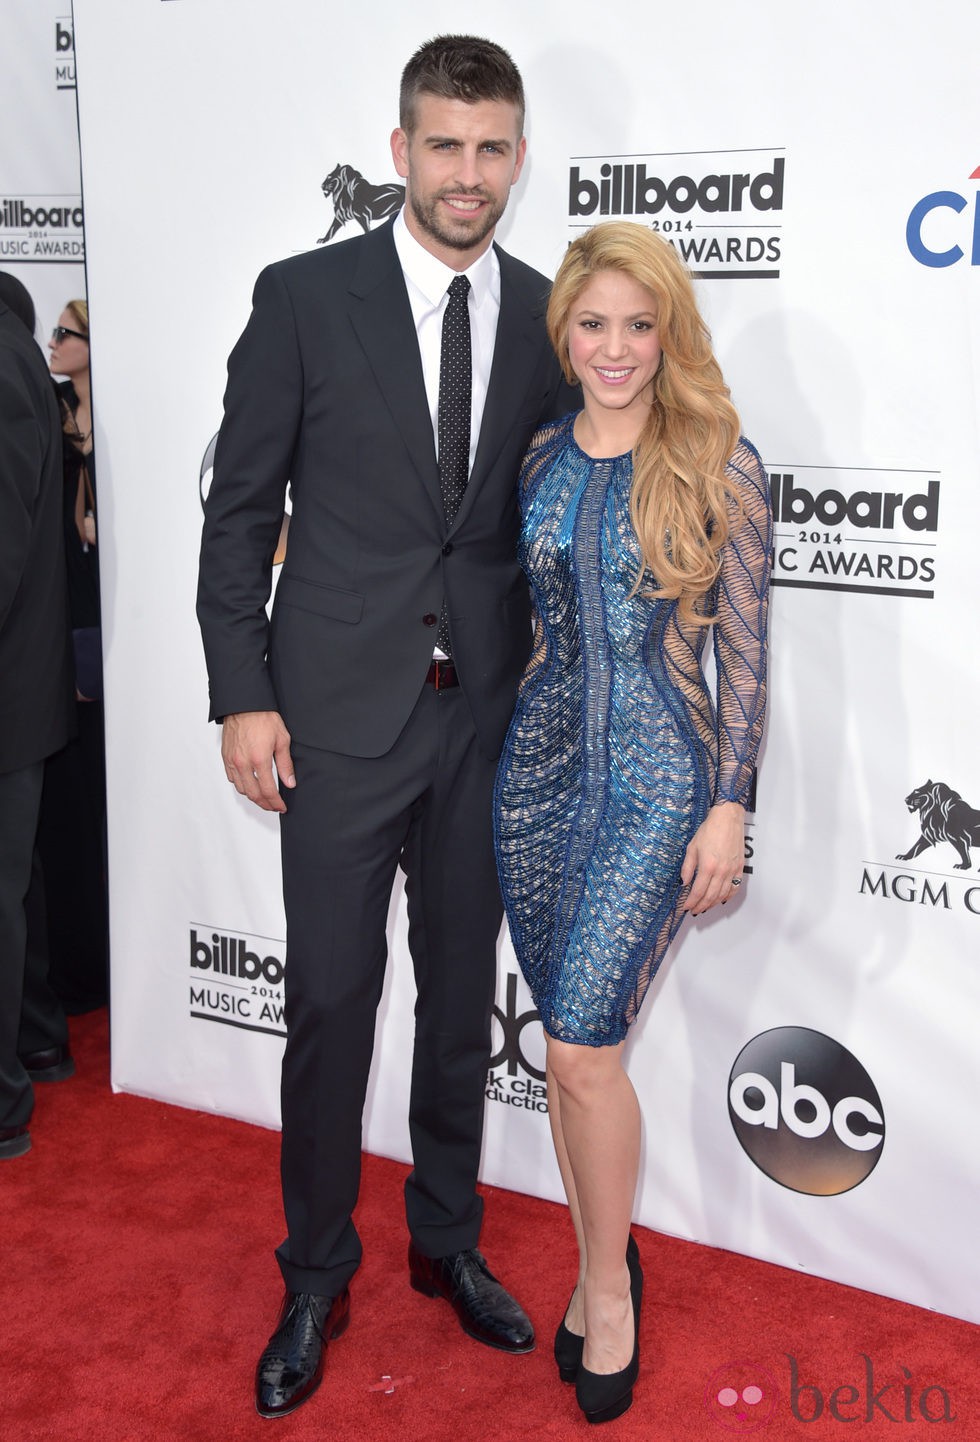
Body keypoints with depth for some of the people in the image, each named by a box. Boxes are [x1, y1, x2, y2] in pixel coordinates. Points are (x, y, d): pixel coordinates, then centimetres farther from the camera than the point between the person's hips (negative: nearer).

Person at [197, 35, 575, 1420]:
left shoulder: (548, 317, 4)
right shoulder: (305, 296, -4)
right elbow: (238, 510, -3)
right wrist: (243, 697, -7)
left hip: (486, 716, 3)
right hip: (340, 713, -3)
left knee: (462, 999, 15)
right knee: (331, 1002, 4)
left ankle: (448, 1241, 35)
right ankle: (316, 1275, 25)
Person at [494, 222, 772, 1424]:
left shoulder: (718, 464, -5)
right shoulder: (535, 459, 7)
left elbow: (744, 647, -5)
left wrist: (729, 807, -9)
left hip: (658, 778, -4)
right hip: (540, 764, 5)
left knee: (580, 1043, -10)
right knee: (569, 1043, 11)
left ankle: (610, 1282, 15)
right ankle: (598, 1263, 30)